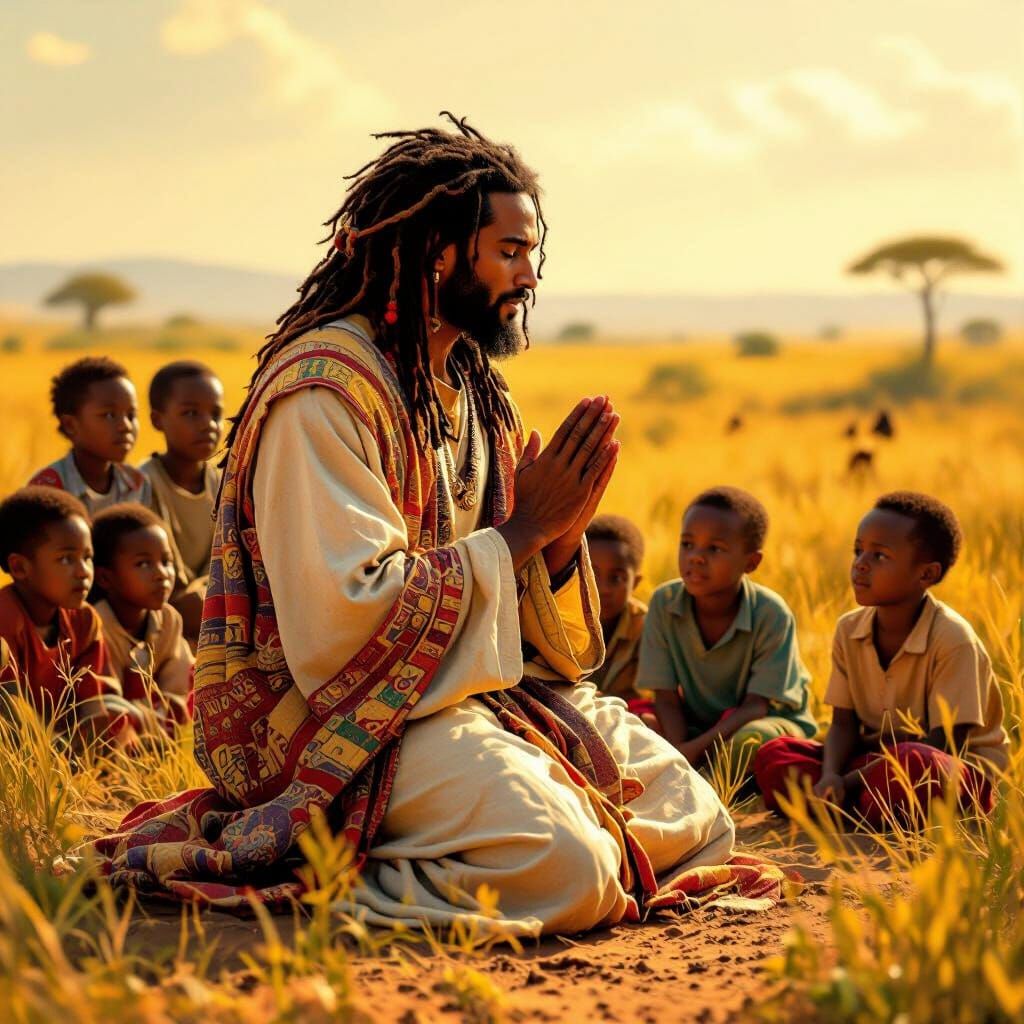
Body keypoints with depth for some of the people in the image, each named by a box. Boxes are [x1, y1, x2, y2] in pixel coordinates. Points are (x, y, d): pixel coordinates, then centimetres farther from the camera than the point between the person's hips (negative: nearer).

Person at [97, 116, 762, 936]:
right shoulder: (325, 391, -16)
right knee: (566, 869, -29)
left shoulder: (473, 388, 13)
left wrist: (561, 536, -8)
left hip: (478, 685, 10)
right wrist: (519, 532, -17)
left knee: (699, 825, 7)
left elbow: (507, 599, 15)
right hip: (339, 720, -10)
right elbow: (336, 626, -25)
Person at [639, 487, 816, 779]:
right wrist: (678, 753, -31)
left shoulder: (772, 614, -20)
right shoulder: (664, 603, -11)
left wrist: (695, 748, -35)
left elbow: (756, 706, -21)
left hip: (773, 721, -3)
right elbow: (666, 699, -11)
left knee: (750, 739, -38)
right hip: (696, 727, 3)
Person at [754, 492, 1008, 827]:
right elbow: (844, 723, 2)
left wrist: (853, 780, -24)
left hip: (963, 768, -7)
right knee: (772, 756, -11)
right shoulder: (849, 630, 2)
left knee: (915, 765, -42)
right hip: (875, 758, 7)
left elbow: (945, 742, -20)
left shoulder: (953, 639, -18)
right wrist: (830, 777, -22)